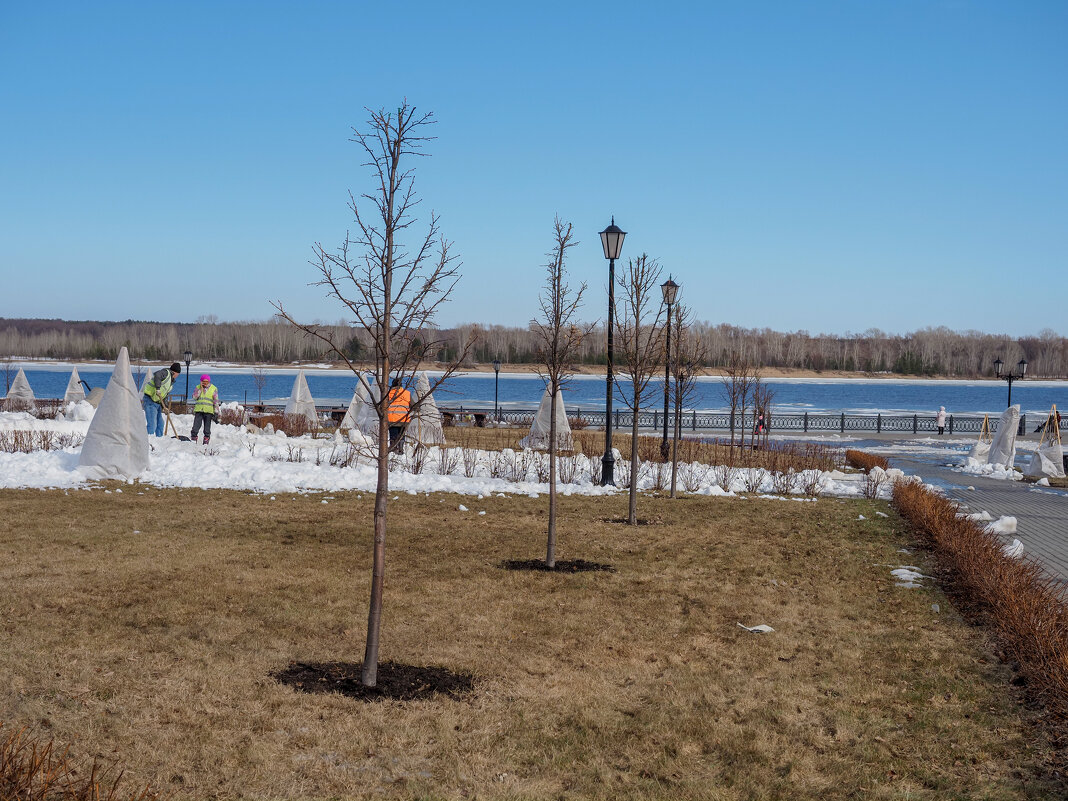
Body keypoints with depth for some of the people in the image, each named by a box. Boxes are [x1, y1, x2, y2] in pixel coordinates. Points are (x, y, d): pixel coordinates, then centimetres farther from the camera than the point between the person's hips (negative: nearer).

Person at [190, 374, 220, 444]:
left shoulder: (214, 388, 4)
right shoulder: (198, 387, 10)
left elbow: (216, 401, 4)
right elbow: (194, 397, -3)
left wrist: (216, 412, -1)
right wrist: (200, 389, -8)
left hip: (208, 411, -1)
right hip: (198, 410, 1)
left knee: (207, 427, 0)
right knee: (196, 425, -5)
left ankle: (206, 440, 7)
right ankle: (193, 437, 3)